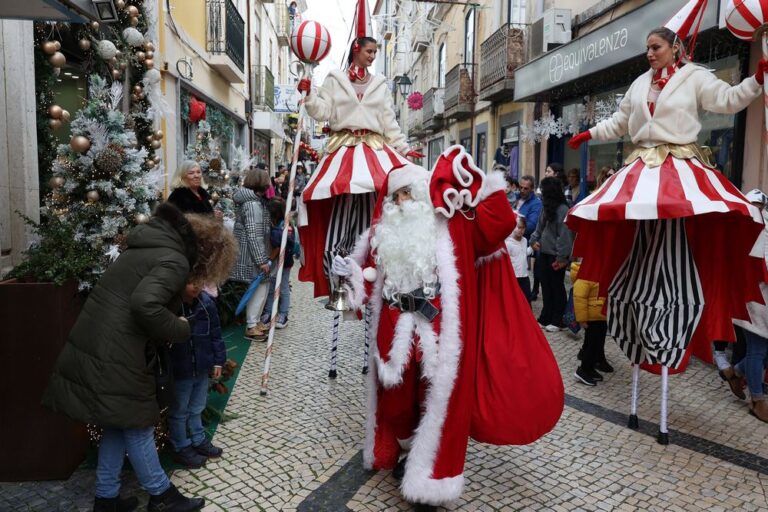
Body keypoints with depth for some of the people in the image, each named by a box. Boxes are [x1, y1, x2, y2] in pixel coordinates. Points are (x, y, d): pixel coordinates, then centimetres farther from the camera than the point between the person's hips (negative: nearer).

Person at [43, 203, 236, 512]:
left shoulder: (151, 246, 15)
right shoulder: (175, 261, -15)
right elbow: (145, 304, -30)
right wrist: (180, 330, -14)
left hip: (96, 345, 9)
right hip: (114, 356, -9)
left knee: (120, 424, 19)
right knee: (137, 425, 7)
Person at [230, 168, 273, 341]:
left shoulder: (253, 200, 12)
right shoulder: (253, 204, -19)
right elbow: (254, 235, -23)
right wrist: (261, 260, -21)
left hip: (250, 253, 10)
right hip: (252, 254, -10)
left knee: (262, 285, 15)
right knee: (260, 286, -3)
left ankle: (255, 321, 26)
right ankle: (251, 327, 5)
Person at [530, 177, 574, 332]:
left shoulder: (562, 210, -15)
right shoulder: (546, 208, 12)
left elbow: (564, 235, -18)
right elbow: (539, 227, 19)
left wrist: (562, 257, -20)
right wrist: (534, 240, 1)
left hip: (556, 256, -8)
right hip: (544, 253, 8)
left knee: (557, 287, 3)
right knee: (545, 286, 12)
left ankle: (557, 320, 12)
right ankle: (545, 318, 21)